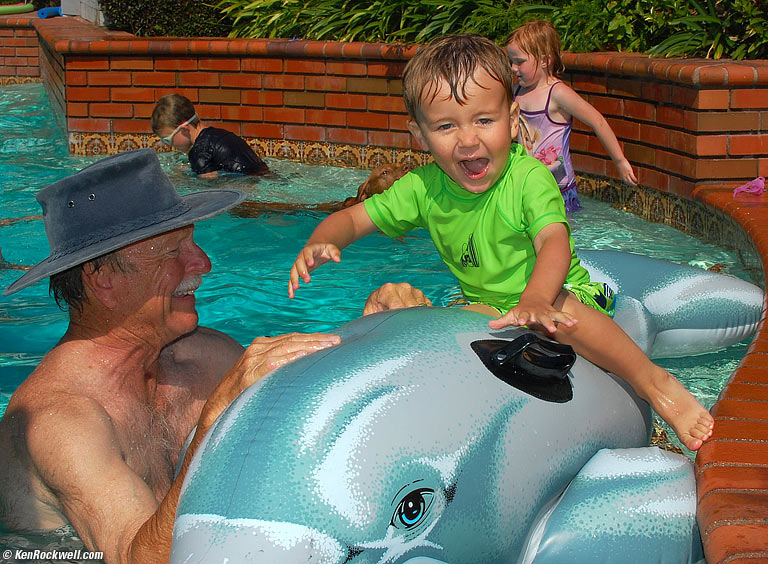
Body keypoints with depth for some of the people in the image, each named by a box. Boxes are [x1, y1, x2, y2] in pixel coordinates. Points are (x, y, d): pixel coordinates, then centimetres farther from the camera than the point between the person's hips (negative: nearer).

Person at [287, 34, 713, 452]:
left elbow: (554, 242, -35)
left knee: (556, 312, -40)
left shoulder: (529, 177, -19)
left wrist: (534, 300, -57)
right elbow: (352, 218, 2)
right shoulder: (423, 188, -6)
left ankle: (653, 381, -28)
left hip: (557, 296, -4)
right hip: (487, 308, 4)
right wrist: (319, 243, -22)